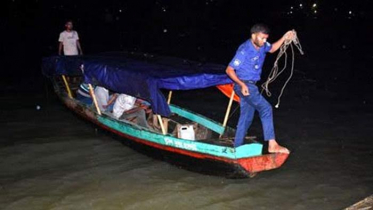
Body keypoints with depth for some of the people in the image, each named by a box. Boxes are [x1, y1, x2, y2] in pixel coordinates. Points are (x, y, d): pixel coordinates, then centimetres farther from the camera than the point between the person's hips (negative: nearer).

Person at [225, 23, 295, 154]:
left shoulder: (261, 46, 0)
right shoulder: (244, 51, -23)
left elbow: (272, 49, 24)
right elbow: (229, 70, -19)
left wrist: (284, 38, 7)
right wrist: (242, 84, -28)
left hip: (250, 85, 9)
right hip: (244, 86, -9)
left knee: (246, 117, 14)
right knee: (265, 108, -16)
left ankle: (237, 147, 24)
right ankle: (272, 145, -16)